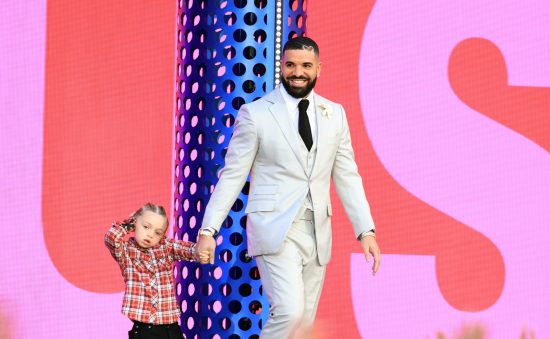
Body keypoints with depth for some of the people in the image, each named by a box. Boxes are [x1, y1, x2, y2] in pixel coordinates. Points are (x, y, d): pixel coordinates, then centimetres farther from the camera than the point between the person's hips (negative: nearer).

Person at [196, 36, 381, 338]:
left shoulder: (335, 114, 11)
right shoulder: (255, 114, -1)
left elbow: (347, 175, 12)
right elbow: (233, 174, -1)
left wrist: (366, 230, 4)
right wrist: (208, 229, -9)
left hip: (317, 233, 5)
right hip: (274, 230, -5)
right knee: (289, 312, -22)